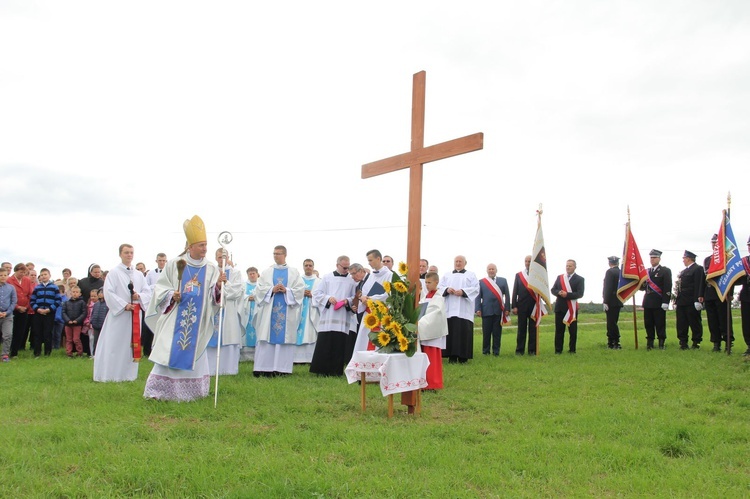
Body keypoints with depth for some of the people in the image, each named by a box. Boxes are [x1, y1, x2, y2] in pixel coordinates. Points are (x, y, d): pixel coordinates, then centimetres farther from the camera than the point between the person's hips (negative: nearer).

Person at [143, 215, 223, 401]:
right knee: (169, 352, -4)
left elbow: (214, 296, -2)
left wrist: (218, 285, -22)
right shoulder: (174, 264, -1)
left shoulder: (211, 269, 2)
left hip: (198, 320, 2)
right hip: (175, 318, -2)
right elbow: (161, 287, 3)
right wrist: (171, 295, -15)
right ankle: (158, 391, 4)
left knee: (193, 354, 7)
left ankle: (190, 390, 18)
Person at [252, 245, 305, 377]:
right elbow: (259, 288, 4)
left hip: (287, 311, -1)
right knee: (267, 337, -5)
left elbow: (300, 289, 0)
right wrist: (272, 290, -12)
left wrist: (286, 290, -14)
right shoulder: (267, 272, 13)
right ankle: (264, 368, -5)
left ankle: (281, 368, -2)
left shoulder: (294, 272, 10)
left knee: (284, 338, -4)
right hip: (269, 310, 1)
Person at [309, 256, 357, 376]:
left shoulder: (352, 281, 9)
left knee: (339, 345, 0)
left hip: (343, 320, 1)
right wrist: (328, 298, -10)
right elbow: (316, 293, 5)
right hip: (327, 317, -1)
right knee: (324, 344, -2)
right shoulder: (327, 278, 6)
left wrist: (348, 301, -9)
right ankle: (321, 370, 4)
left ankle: (336, 370, 8)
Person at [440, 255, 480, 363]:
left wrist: (463, 292, -15)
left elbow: (476, 289, 0)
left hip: (464, 310, -2)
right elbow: (440, 287, 10)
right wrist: (447, 289, -12)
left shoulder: (471, 275, 14)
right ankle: (452, 356, -1)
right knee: (451, 331, -3)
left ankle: (463, 356, -3)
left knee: (464, 332, -6)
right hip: (449, 310, 2)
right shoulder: (447, 276, 21)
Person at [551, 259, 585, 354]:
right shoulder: (559, 277, 13)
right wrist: (559, 293, -13)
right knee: (559, 330, 4)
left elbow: (580, 294, -10)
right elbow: (553, 290, 9)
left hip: (572, 308, -3)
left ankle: (572, 349, 12)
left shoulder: (579, 279, 0)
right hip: (560, 307, 3)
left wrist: (567, 295, -21)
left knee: (573, 330, 3)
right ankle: (558, 349, 8)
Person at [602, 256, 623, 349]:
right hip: (618, 302, 8)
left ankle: (616, 343, -6)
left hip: (611, 302, -8)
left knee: (611, 322, -5)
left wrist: (605, 302, -16)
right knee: (612, 322, 12)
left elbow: (608, 288, -17)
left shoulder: (610, 272, -10)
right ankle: (611, 343, 15)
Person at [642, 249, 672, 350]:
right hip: (648, 302, 5)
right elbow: (643, 286, 18)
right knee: (648, 324, 6)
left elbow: (668, 287, -8)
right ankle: (650, 343, 12)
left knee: (660, 324, -1)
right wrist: (642, 283, -6)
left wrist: (665, 302, -15)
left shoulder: (665, 271, -1)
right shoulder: (647, 271, 17)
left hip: (659, 303, -5)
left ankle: (661, 343, 6)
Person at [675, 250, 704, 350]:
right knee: (681, 324, 6)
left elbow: (699, 285, -14)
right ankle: (683, 343, 11)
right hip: (681, 302, 8)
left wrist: (698, 299, -22)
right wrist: (677, 301, 15)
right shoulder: (683, 271, 21)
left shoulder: (698, 269, -4)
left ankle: (696, 342, 7)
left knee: (695, 323, 0)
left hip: (692, 302, -8)